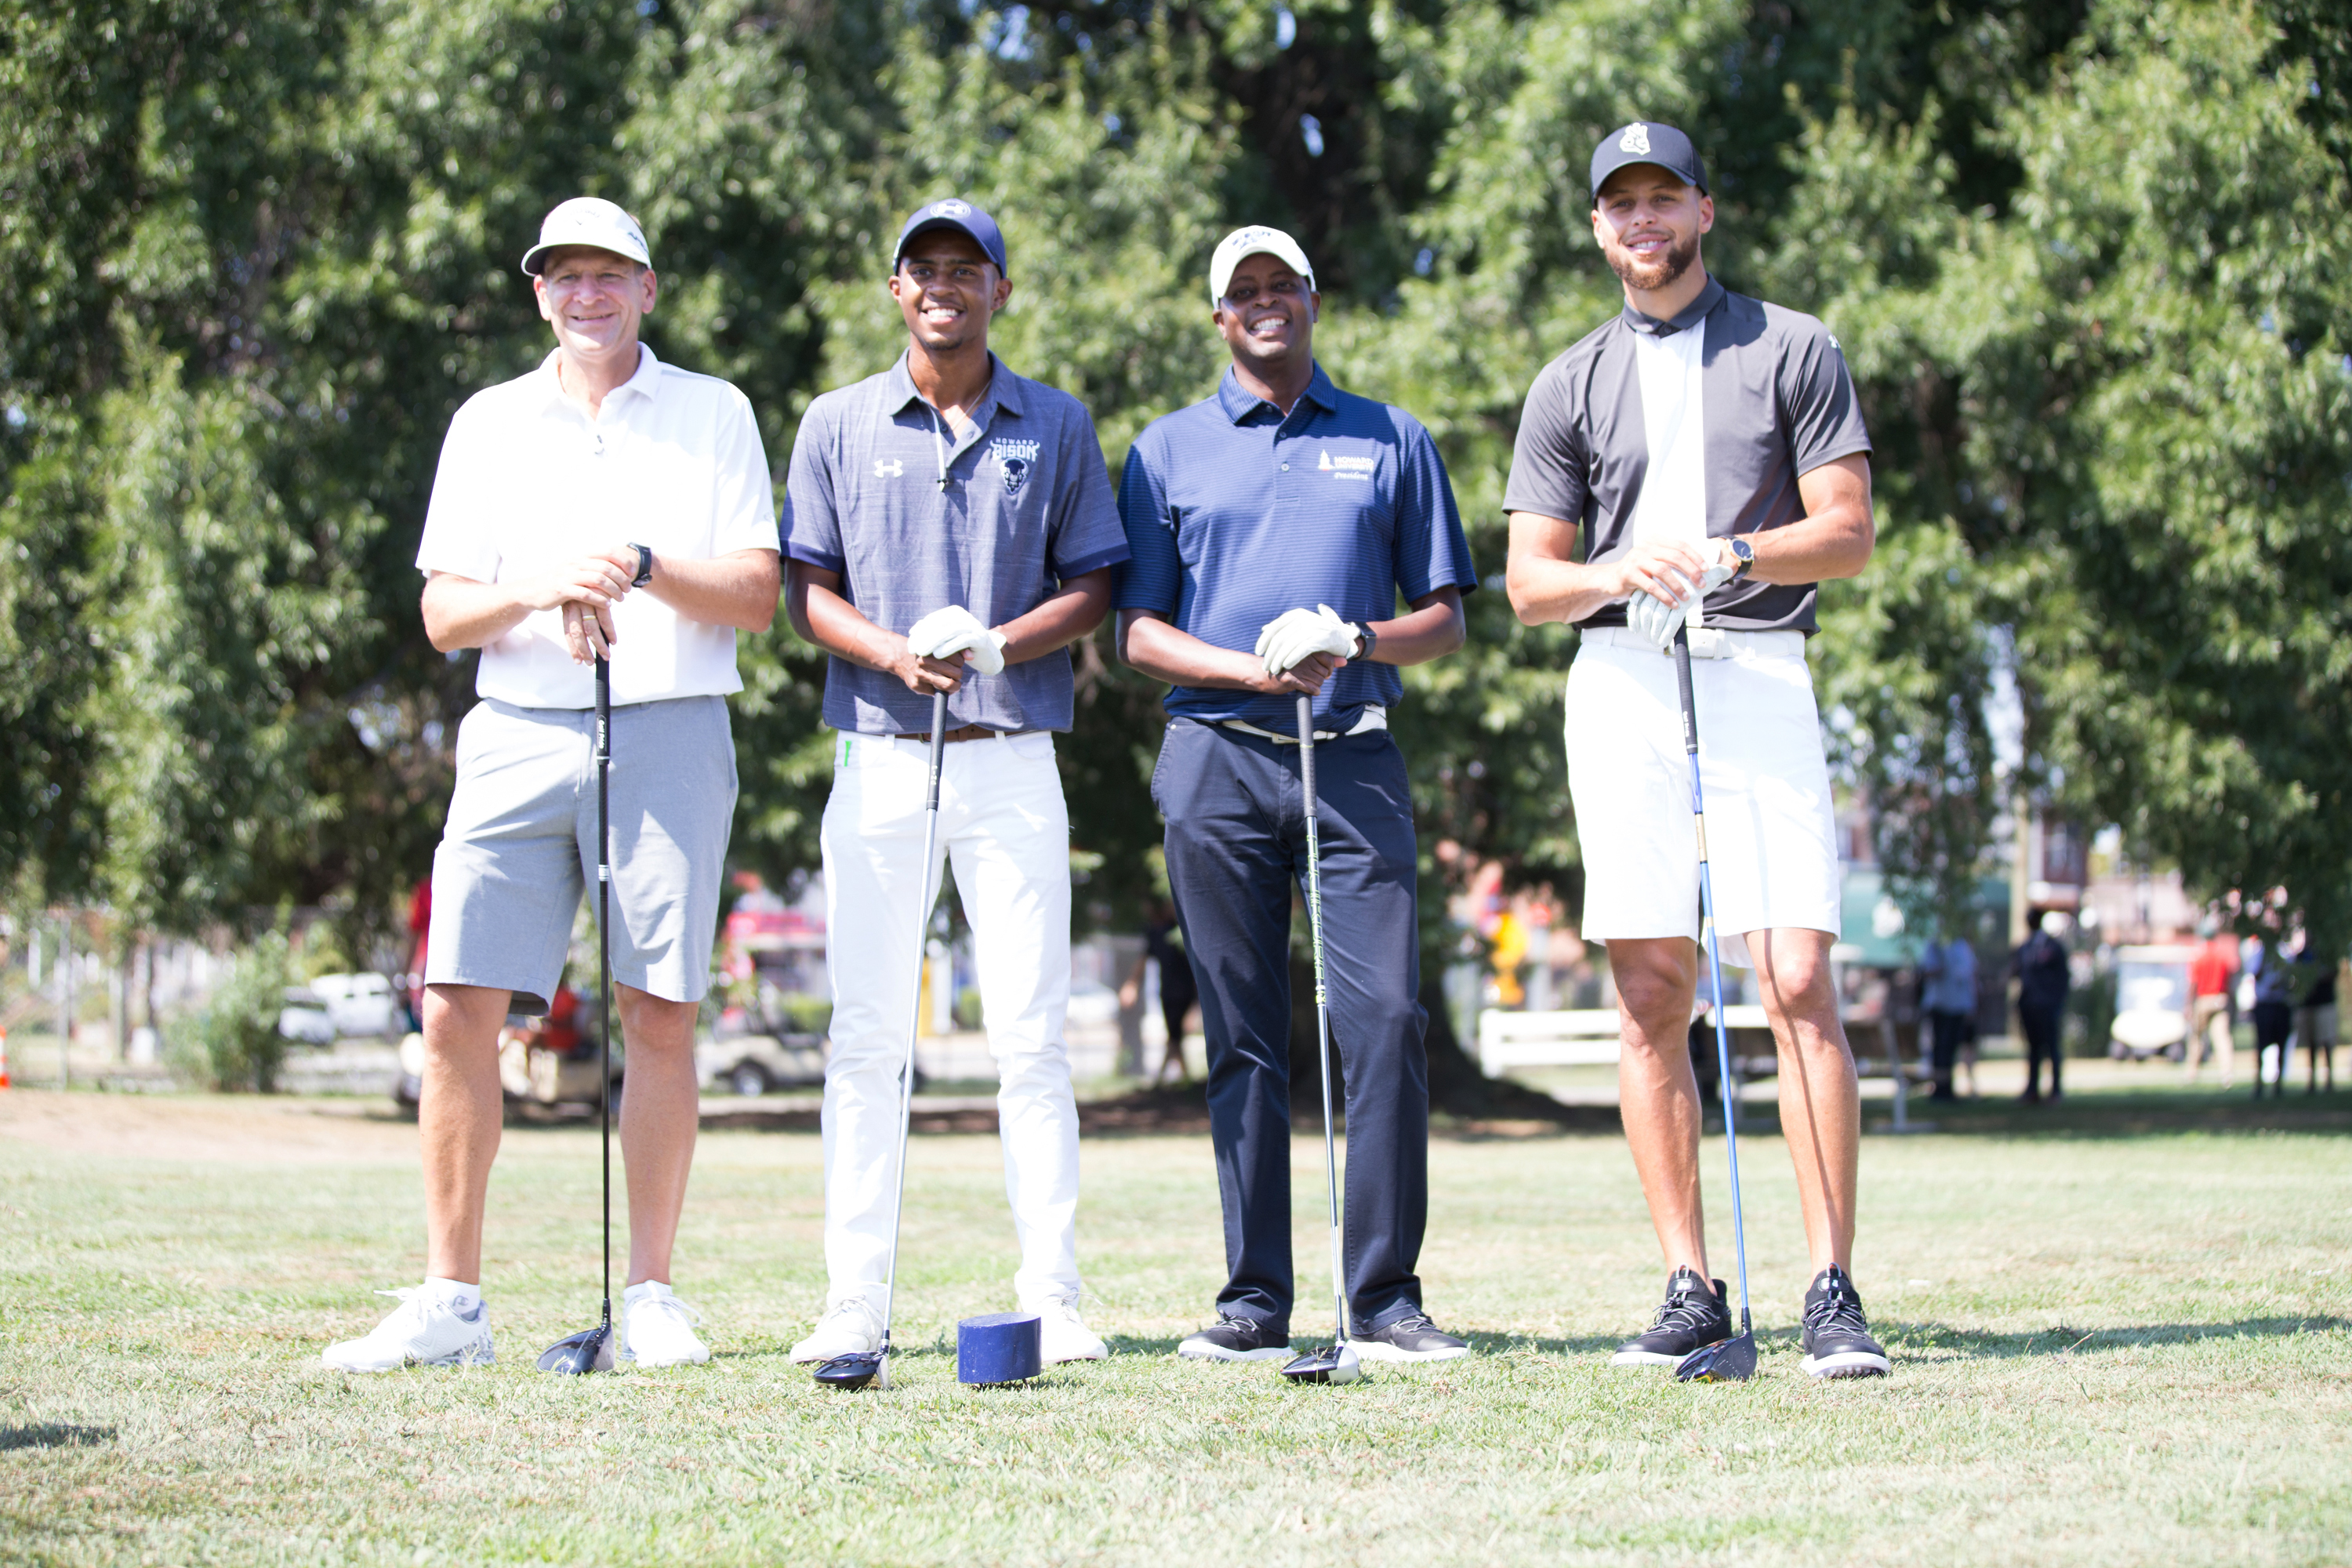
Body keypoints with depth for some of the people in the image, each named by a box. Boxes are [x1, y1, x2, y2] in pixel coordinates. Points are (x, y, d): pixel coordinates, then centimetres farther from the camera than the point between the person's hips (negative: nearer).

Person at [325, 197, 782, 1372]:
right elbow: (444, 615, 8)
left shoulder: (713, 414, 10)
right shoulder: (489, 424, 15)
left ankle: (648, 1296, 5)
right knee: (458, 1010, -6)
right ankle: (449, 1302, 0)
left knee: (659, 1013, -3)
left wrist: (644, 567, -14)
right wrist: (537, 590, -12)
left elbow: (758, 598, 3)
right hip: (519, 735, 2)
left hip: (669, 735, -1)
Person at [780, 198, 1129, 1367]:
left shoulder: (1057, 427, 10)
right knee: (865, 1036, -1)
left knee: (1031, 1038, -3)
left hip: (1013, 757, 0)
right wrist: (894, 653, -13)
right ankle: (854, 1303, 2)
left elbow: (1095, 586, 7)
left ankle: (1051, 1298, 1)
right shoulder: (838, 425, 10)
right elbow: (805, 592, 6)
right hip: (878, 755, 0)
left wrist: (1000, 643, -12)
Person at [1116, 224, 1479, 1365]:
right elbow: (1139, 634, 9)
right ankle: (1254, 1301, 4)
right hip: (1217, 761, 0)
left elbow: (1444, 618, 12)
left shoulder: (1392, 443, 15)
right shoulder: (1167, 450, 14)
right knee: (1242, 1042, 0)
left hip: (1354, 757, 0)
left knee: (1387, 1021, -10)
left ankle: (1385, 1299, -6)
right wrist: (1255, 669, -8)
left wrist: (1352, 644, -8)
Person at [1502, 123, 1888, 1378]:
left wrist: (1730, 554, -15)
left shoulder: (1793, 351, 10)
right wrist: (1621, 573, -10)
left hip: (1759, 675, -2)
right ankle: (1690, 1289, 3)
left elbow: (1849, 532, 2)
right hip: (1619, 681, 3)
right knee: (1650, 994, -2)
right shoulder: (1570, 385, 16)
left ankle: (1833, 1293, -13)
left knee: (1798, 980, -13)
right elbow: (1529, 583, 12)